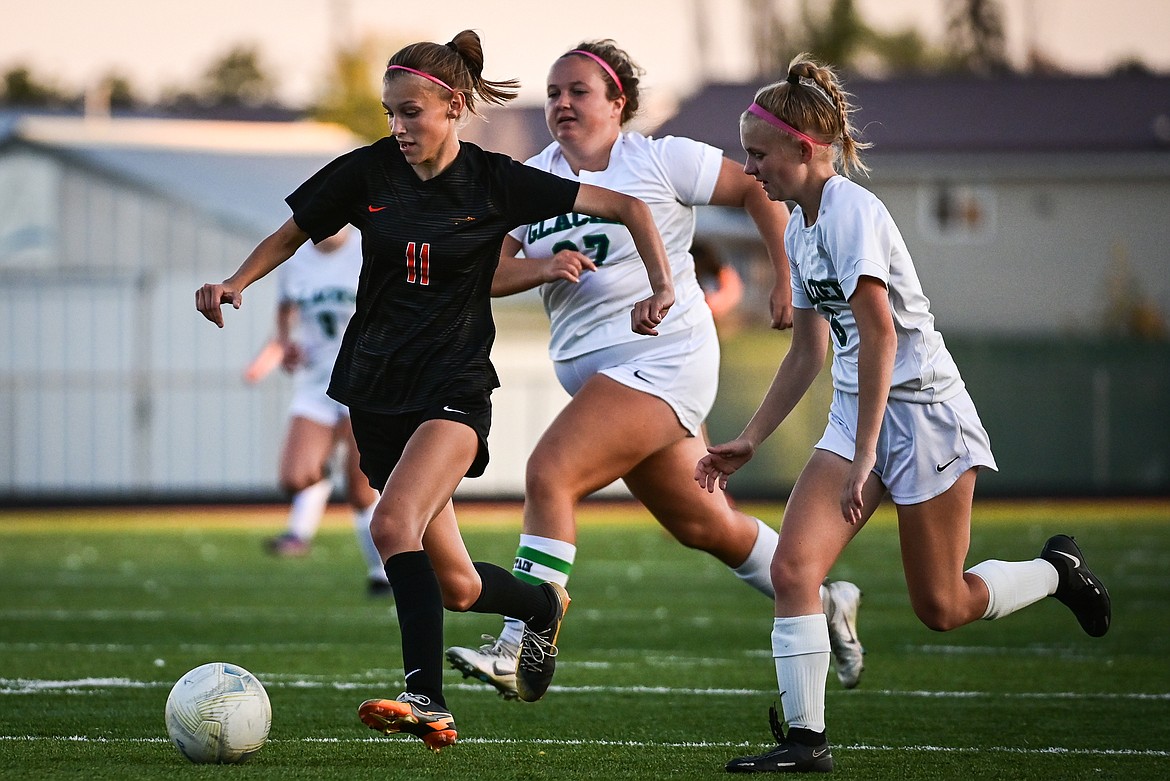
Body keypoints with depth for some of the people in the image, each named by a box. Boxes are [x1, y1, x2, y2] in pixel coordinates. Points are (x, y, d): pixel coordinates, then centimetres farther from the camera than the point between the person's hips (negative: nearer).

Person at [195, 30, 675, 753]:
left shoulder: (495, 182, -7)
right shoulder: (368, 172, -1)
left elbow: (626, 205, -4)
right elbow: (292, 234, 13)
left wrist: (662, 286, -15)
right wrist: (236, 282, -5)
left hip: (455, 384, -4)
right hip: (378, 384, 4)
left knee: (395, 524, -29)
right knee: (456, 586, 6)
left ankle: (427, 698, -29)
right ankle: (544, 605, 38)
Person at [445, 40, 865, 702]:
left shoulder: (659, 160, -5)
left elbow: (758, 188, 1)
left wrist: (789, 281, -4)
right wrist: (543, 268, -17)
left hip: (662, 356, -7)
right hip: (591, 368, 7)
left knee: (550, 474, -22)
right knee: (703, 524, 14)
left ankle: (515, 652, -24)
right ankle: (824, 606, 34)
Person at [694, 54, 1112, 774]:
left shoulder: (849, 210, -18)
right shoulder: (800, 228, 11)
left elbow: (879, 333, -24)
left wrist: (864, 457, -25)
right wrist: (749, 441, 19)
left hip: (921, 410, -8)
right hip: (858, 413, 8)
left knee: (941, 607, 2)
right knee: (792, 566, -11)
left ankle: (1059, 571, 28)